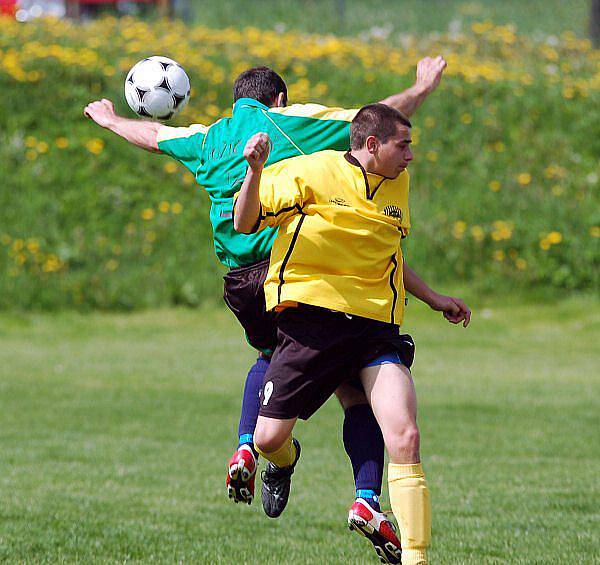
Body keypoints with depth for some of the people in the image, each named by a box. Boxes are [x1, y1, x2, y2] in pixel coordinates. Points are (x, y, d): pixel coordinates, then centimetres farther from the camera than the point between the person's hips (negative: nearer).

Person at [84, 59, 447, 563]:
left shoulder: (208, 139, 18)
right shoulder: (292, 122, 6)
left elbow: (153, 134, 38)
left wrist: (110, 120, 59)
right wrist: (422, 89, 27)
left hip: (239, 283, 5)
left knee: (272, 356, 35)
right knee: (357, 392, 1)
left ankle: (246, 447, 14)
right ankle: (367, 498, -15)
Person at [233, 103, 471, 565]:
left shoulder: (397, 186, 16)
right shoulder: (311, 172, -3)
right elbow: (245, 224, -2)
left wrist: (433, 299, 31)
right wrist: (255, 171, -18)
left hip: (377, 326, 4)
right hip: (312, 316, -4)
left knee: (405, 440, -14)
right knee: (269, 439, -4)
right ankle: (285, 461, 36)